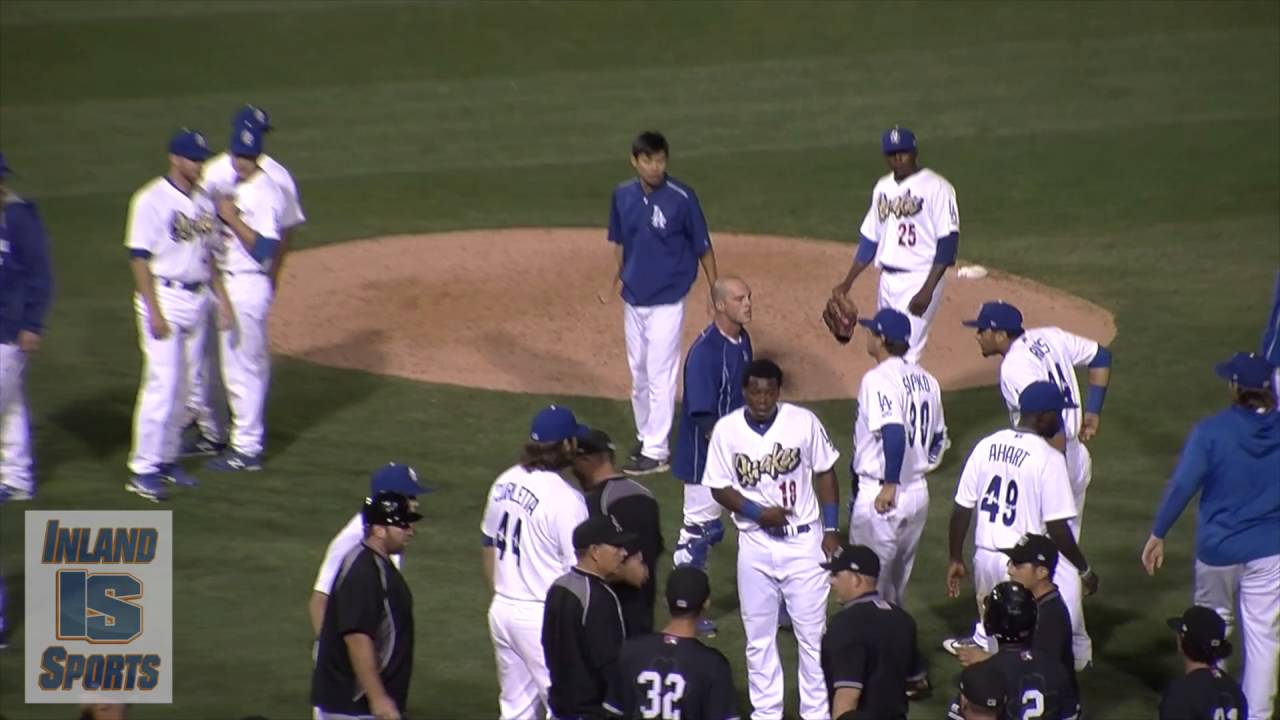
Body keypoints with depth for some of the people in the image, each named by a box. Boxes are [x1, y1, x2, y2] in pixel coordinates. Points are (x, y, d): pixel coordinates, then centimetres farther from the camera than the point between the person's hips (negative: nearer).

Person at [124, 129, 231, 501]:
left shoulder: (204, 202, 11)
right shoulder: (152, 200, -11)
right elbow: (139, 257, -13)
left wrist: (222, 297, 12)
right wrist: (154, 311, -19)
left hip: (197, 299, 7)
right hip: (165, 299, -7)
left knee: (182, 385, 10)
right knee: (162, 383, -10)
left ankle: (166, 459, 20)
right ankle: (142, 470, -6)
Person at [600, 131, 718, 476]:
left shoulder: (681, 198, -15)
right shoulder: (623, 196, 0)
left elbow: (703, 247, -9)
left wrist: (715, 292, -7)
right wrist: (614, 281, 9)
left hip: (666, 301, -6)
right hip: (633, 298, 6)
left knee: (660, 376, -5)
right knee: (638, 373, 16)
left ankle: (656, 452, 0)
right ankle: (645, 436, 31)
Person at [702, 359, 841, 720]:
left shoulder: (804, 422, -8)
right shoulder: (727, 430, -7)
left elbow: (825, 473, 3)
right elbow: (719, 488, 0)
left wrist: (831, 530, -1)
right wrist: (757, 512, -16)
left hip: (803, 541, -1)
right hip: (755, 545, 1)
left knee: (812, 632, 3)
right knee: (759, 636, 10)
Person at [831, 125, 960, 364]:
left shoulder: (935, 188, -11)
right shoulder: (883, 188, 13)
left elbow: (948, 242, -15)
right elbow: (870, 240, 20)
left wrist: (928, 290, -22)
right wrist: (847, 282, 17)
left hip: (919, 280, -8)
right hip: (887, 281, 8)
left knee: (905, 355, -14)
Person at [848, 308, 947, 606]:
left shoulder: (878, 379, -17)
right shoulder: (926, 380, 8)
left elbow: (894, 432, -29)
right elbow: (937, 438, 16)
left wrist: (890, 485, -27)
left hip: (880, 495, -8)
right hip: (919, 492, 8)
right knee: (897, 579, 21)